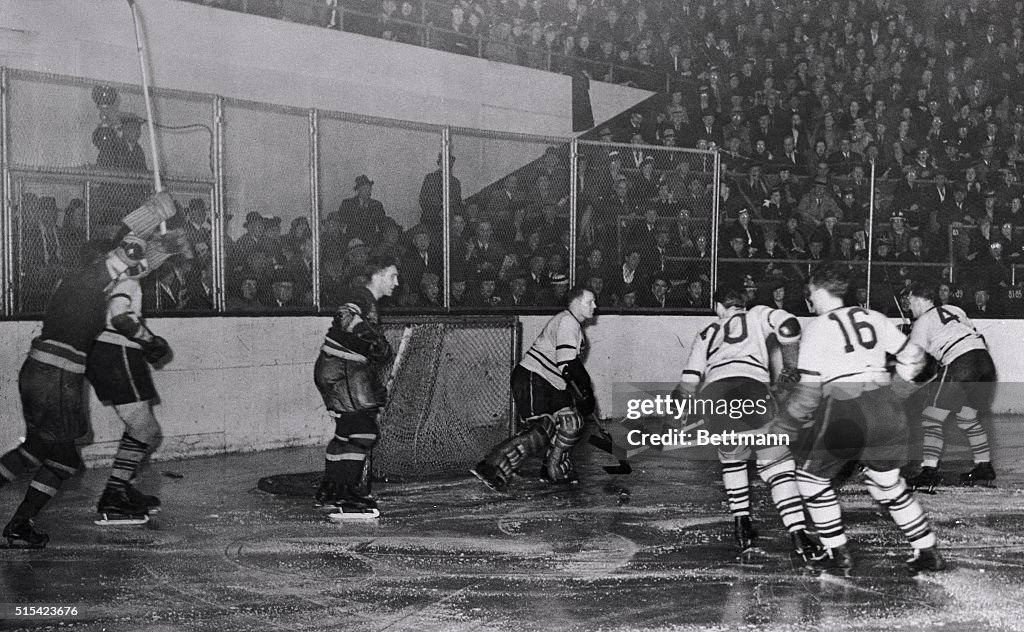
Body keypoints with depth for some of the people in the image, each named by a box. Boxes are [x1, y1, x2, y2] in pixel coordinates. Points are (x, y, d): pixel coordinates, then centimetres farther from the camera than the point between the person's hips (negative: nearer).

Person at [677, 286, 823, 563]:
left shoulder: (706, 334, 34)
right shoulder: (756, 315, 28)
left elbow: (688, 384, 24)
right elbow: (788, 325, 6)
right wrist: (790, 367, 17)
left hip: (713, 395, 3)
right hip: (752, 387, -3)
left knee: (732, 457, 28)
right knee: (777, 464, 3)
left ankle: (742, 525, 24)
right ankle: (799, 539, -8)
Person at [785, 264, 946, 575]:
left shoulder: (817, 328, 1)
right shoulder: (872, 317, 15)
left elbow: (809, 387, -4)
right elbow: (913, 357, 17)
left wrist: (794, 414, 13)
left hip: (846, 412, -6)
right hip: (885, 408, 6)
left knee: (813, 477, 13)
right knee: (887, 482, 23)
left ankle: (838, 553, 12)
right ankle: (929, 552, 22)